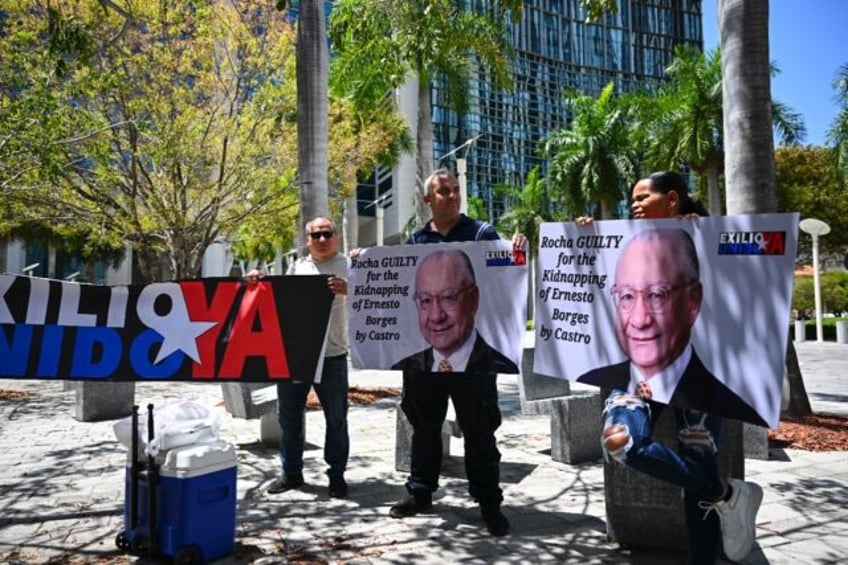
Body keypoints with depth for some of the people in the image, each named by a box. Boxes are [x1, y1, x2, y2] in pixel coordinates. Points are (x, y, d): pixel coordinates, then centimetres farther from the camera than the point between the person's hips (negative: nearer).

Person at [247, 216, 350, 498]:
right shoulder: (297, 266, 13)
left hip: (331, 355, -4)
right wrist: (260, 283, 5)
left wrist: (348, 290, -33)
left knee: (336, 417, 4)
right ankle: (291, 471, 26)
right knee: (289, 414, 12)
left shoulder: (347, 266, -1)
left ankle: (337, 474, 18)